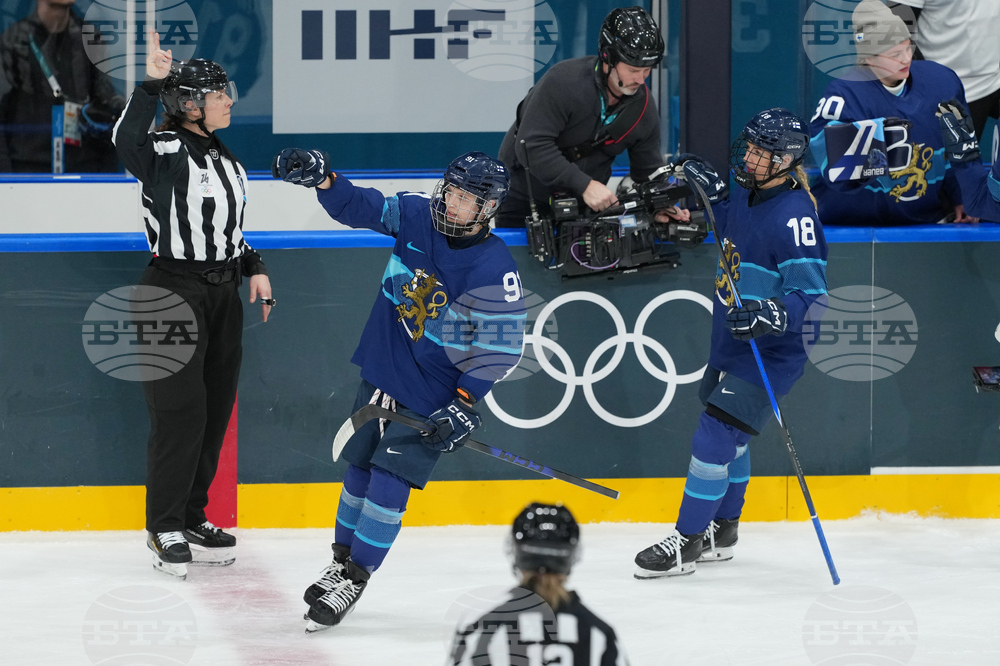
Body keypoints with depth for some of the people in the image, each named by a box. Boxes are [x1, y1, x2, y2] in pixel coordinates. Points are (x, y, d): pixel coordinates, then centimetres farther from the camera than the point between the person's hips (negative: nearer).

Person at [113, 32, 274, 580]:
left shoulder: (226, 160, 14)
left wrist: (253, 268, 11)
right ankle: (164, 528, 1)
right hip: (174, 292, -8)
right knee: (180, 411, -9)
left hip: (223, 296, 8)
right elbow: (128, 143, -35)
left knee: (214, 411, 10)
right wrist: (152, 84, -42)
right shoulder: (167, 150, -12)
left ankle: (191, 519, 21)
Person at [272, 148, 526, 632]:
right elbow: (359, 208, -1)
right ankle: (342, 560, 32)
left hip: (430, 392, -6)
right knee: (360, 468, 14)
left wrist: (465, 402, -22)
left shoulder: (495, 269, -20)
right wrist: (322, 178, -21)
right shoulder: (415, 216, -6)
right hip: (381, 369, 6)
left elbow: (502, 344, -18)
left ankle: (355, 579, 1)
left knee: (389, 480, -10)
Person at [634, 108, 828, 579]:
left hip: (770, 352, -9)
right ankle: (720, 533, 37)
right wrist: (711, 197, 15)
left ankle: (686, 544, -5)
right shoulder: (748, 196, 4)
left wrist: (772, 315, -40)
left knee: (715, 437, -13)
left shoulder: (794, 215, -23)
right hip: (730, 344, 9)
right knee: (728, 437, 21)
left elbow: (811, 295, -25)